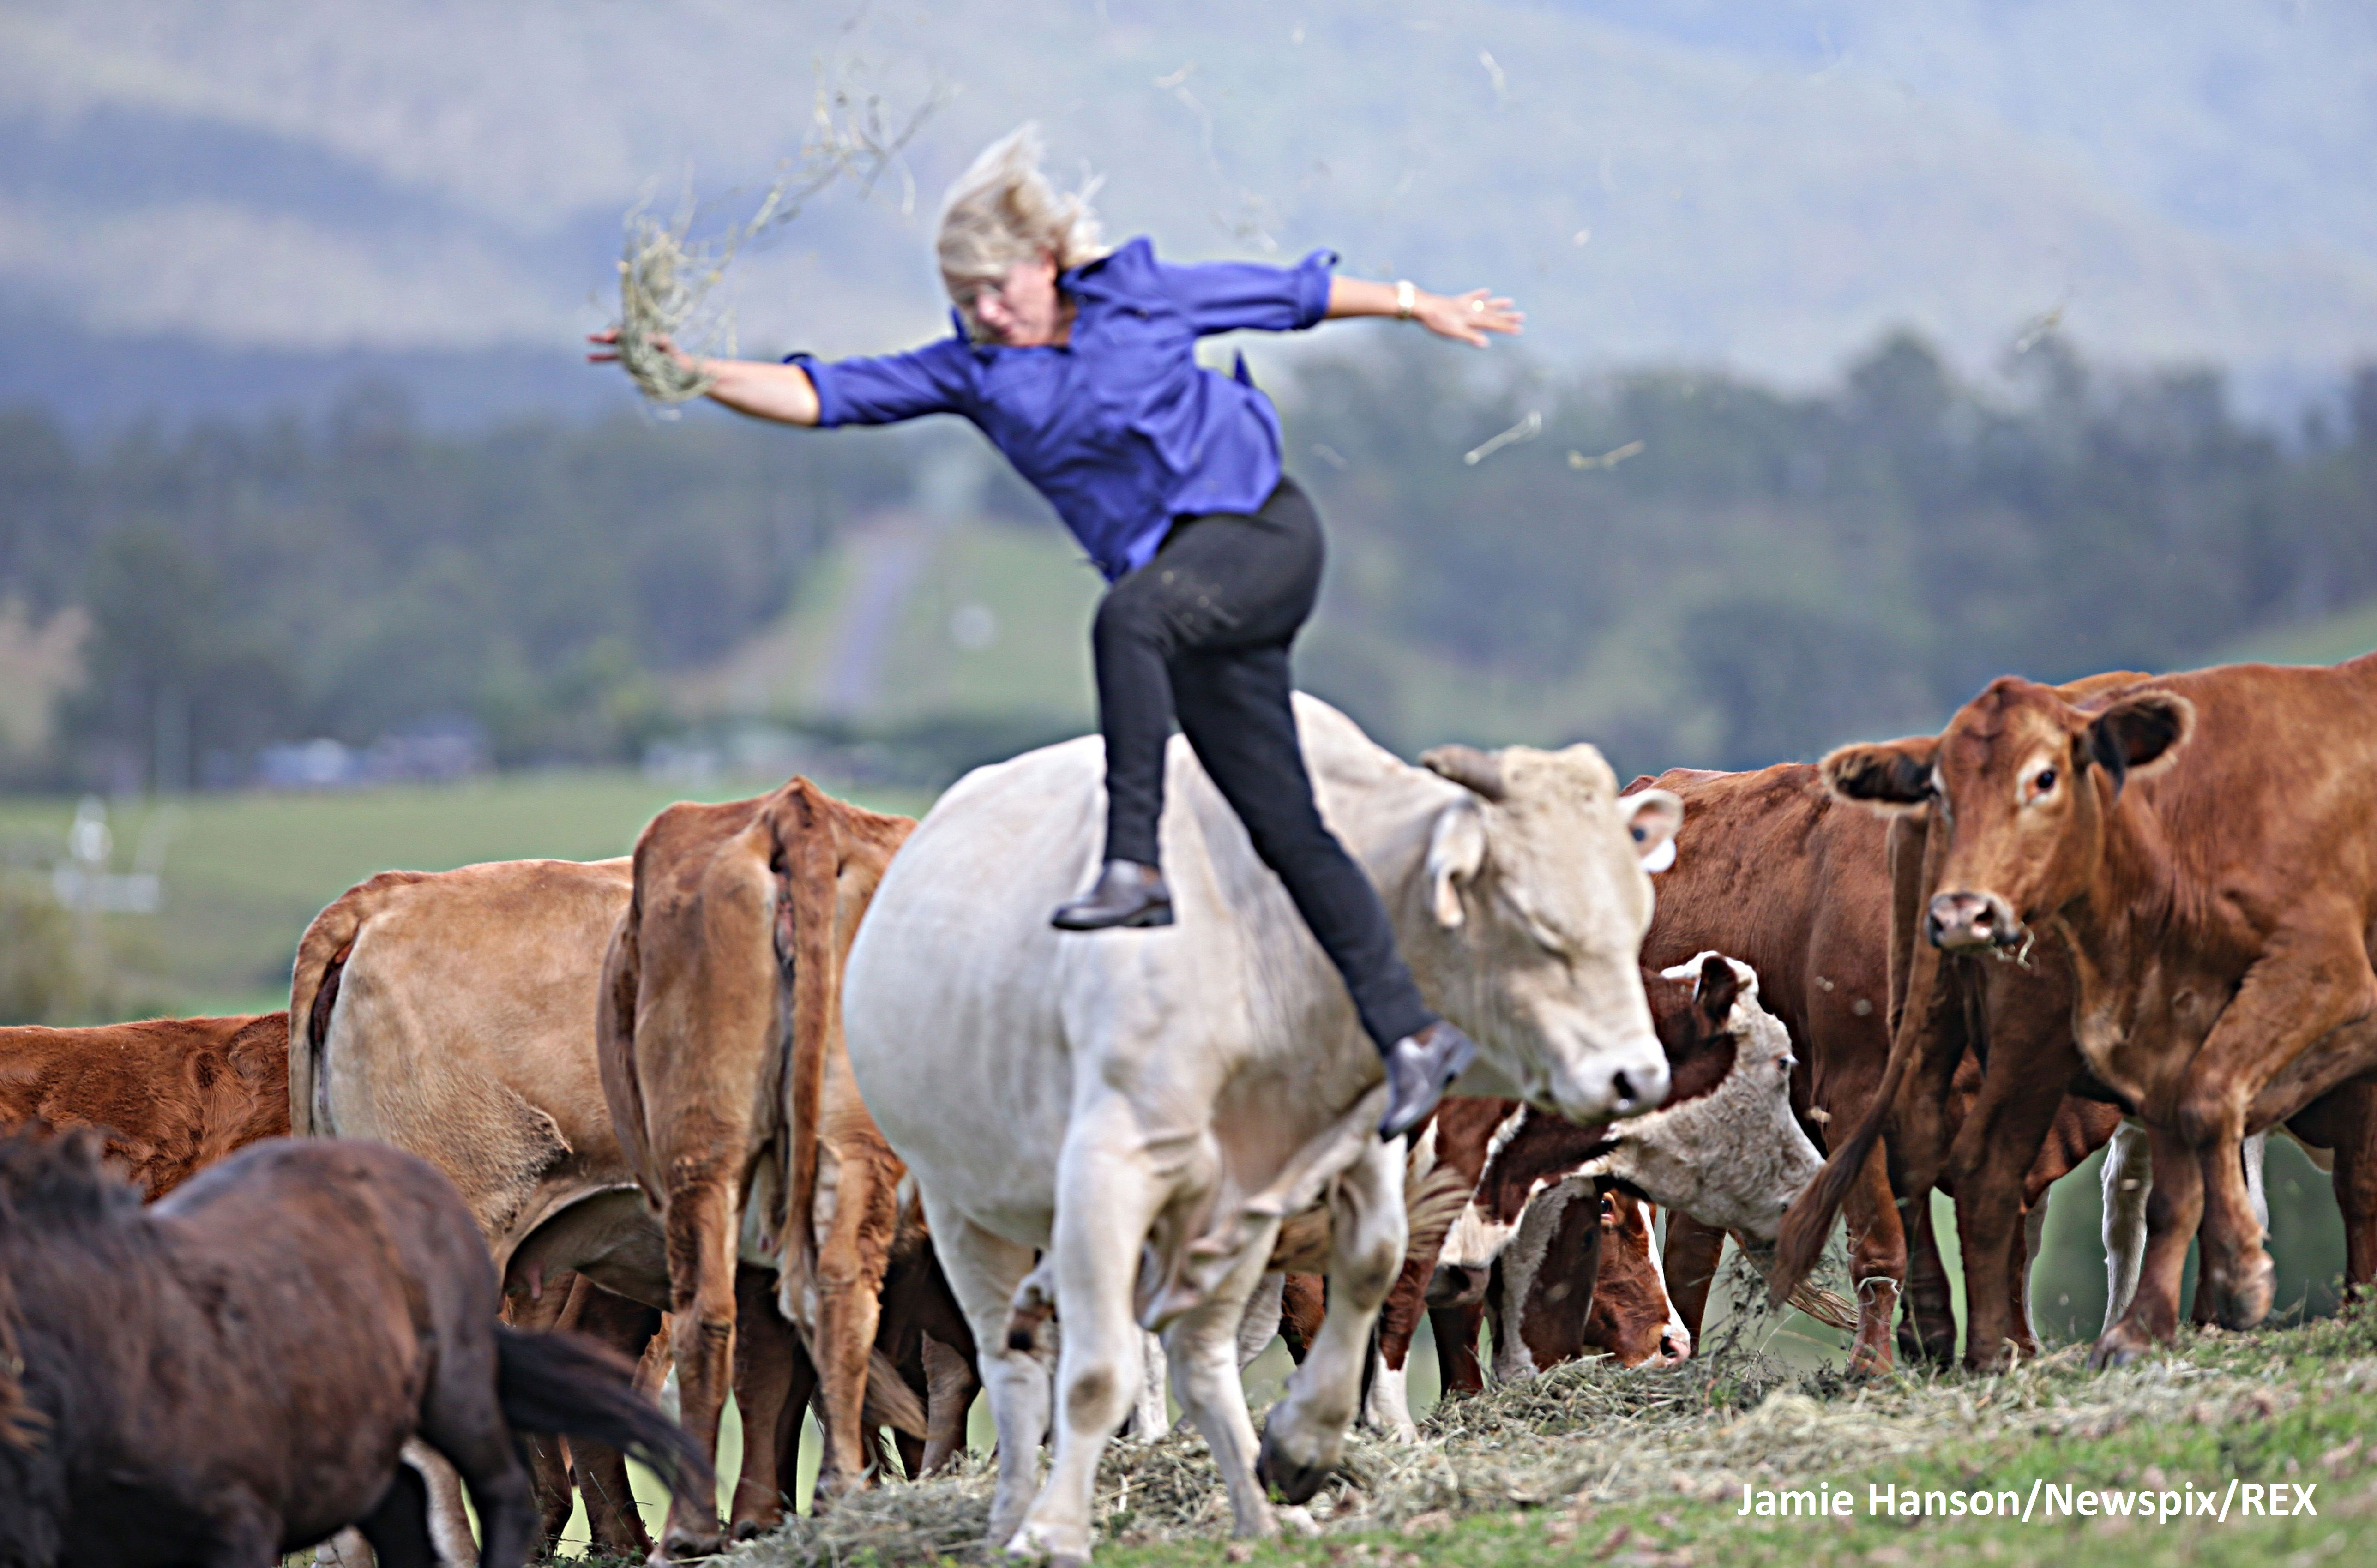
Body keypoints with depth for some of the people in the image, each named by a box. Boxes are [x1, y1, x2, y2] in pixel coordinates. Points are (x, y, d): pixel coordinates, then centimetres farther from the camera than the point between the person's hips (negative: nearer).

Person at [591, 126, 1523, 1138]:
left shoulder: (1141, 296, -2)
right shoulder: (973, 371, 5)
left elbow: (1295, 293, 11)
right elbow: (824, 396, -2)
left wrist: (1416, 308, 17)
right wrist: (694, 373, -13)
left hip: (1266, 534, -5)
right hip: (1187, 599, 5)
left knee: (1127, 616, -35)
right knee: (1287, 832, 2)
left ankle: (1135, 865, -35)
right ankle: (1412, 1036, 8)